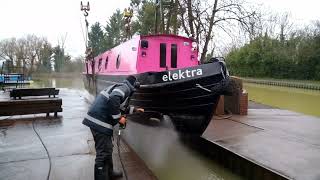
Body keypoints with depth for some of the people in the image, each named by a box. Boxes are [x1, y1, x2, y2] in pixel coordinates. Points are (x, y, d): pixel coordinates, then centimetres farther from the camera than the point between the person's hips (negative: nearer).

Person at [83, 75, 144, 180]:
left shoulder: (120, 87, 24)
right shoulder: (125, 88, -7)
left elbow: (121, 107, 37)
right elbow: (113, 100, -27)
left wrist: (135, 110, 44)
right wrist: (119, 118, -16)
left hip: (96, 120, 10)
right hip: (100, 122, -10)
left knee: (107, 149, 23)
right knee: (103, 153, -4)